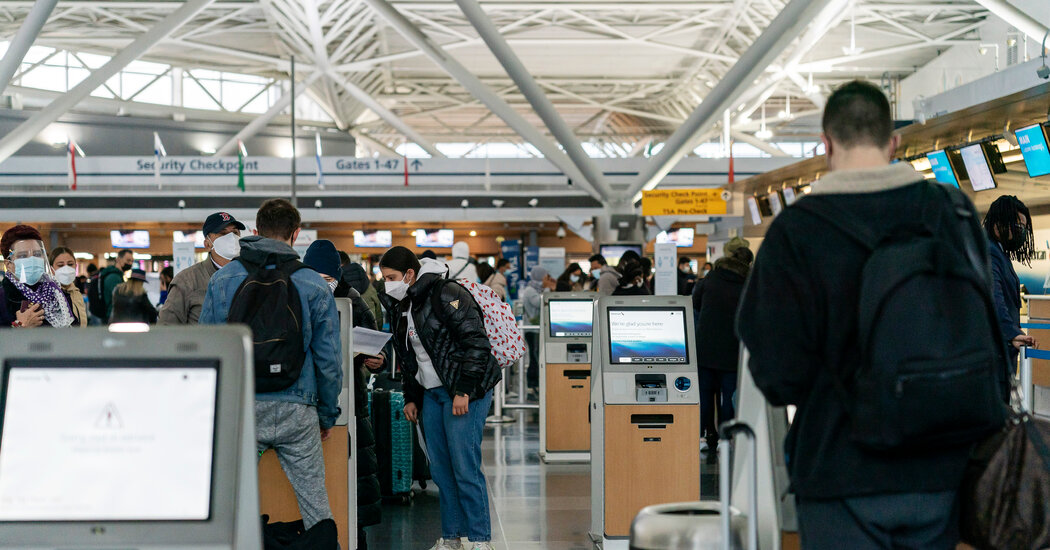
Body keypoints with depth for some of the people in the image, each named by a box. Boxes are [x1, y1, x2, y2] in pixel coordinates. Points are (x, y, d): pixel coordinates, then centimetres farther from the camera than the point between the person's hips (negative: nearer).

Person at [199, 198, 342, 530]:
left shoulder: (222, 280, 2)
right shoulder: (315, 286, 0)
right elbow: (328, 360, 2)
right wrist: (328, 415, 14)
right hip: (297, 410, 0)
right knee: (314, 502, 8)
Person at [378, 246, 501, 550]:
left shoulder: (446, 295, -14)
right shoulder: (400, 307, 13)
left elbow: (476, 343, -18)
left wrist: (464, 391, -20)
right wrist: (411, 397, 17)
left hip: (465, 391, -8)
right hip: (431, 393, 8)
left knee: (465, 467, -10)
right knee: (440, 469, 8)